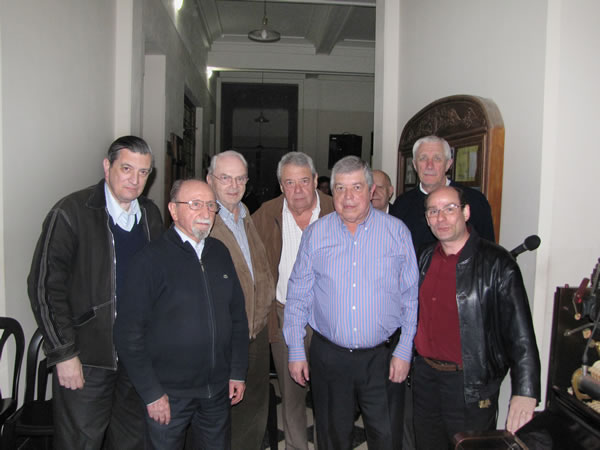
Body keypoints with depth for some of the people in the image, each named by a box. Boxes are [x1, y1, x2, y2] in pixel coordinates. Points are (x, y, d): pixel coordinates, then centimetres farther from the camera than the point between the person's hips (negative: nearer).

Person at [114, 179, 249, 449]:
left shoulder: (220, 252, 4)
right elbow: (129, 333, -11)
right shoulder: (151, 259, -11)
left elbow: (237, 315, 10)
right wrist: (152, 394, -11)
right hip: (169, 394, -4)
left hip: (218, 390, 5)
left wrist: (238, 372, 7)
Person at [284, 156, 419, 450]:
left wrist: (404, 350, -4)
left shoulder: (397, 232, -3)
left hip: (383, 357, -1)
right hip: (329, 356, 1)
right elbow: (298, 296, 4)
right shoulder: (315, 234, 0)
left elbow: (411, 296, 0)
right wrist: (295, 351, 2)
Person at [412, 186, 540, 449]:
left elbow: (520, 333, -18)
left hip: (471, 387, -5)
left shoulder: (496, 264, -14)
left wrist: (525, 393, -24)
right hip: (425, 378, 6)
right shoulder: (426, 258, 4)